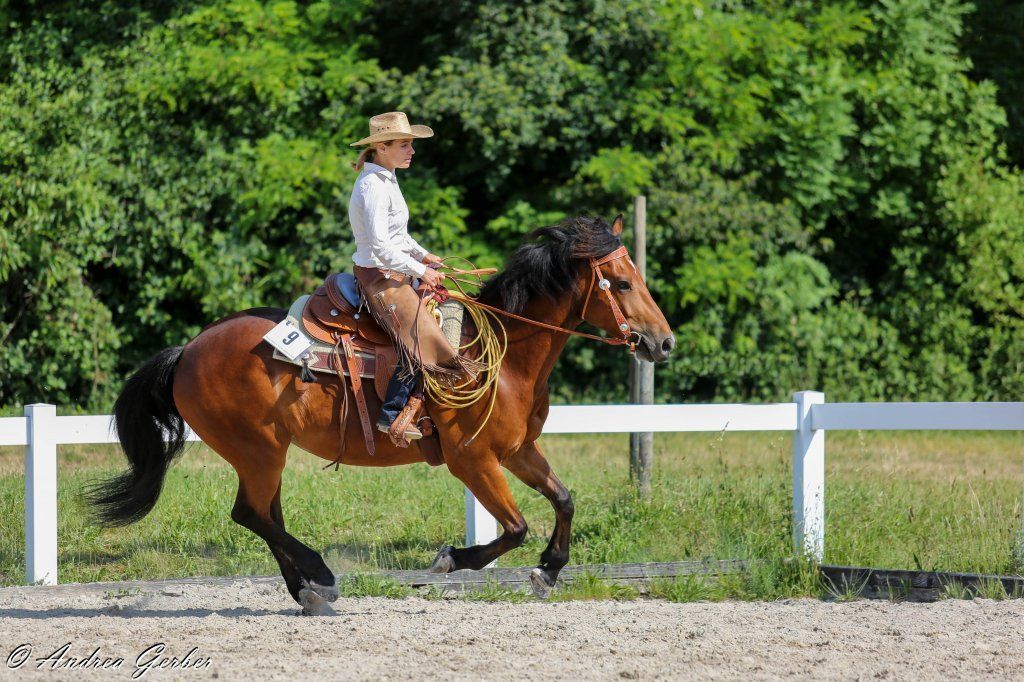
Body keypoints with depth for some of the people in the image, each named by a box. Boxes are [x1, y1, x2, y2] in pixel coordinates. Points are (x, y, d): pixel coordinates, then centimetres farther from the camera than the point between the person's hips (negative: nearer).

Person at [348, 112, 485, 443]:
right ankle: (392, 413, -17)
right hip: (379, 276, -11)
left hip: (396, 273, 11)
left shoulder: (387, 180, 12)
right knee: (421, 337, -21)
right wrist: (420, 271, -18)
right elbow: (380, 247, -26)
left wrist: (422, 255, 14)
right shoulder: (373, 187, -20)